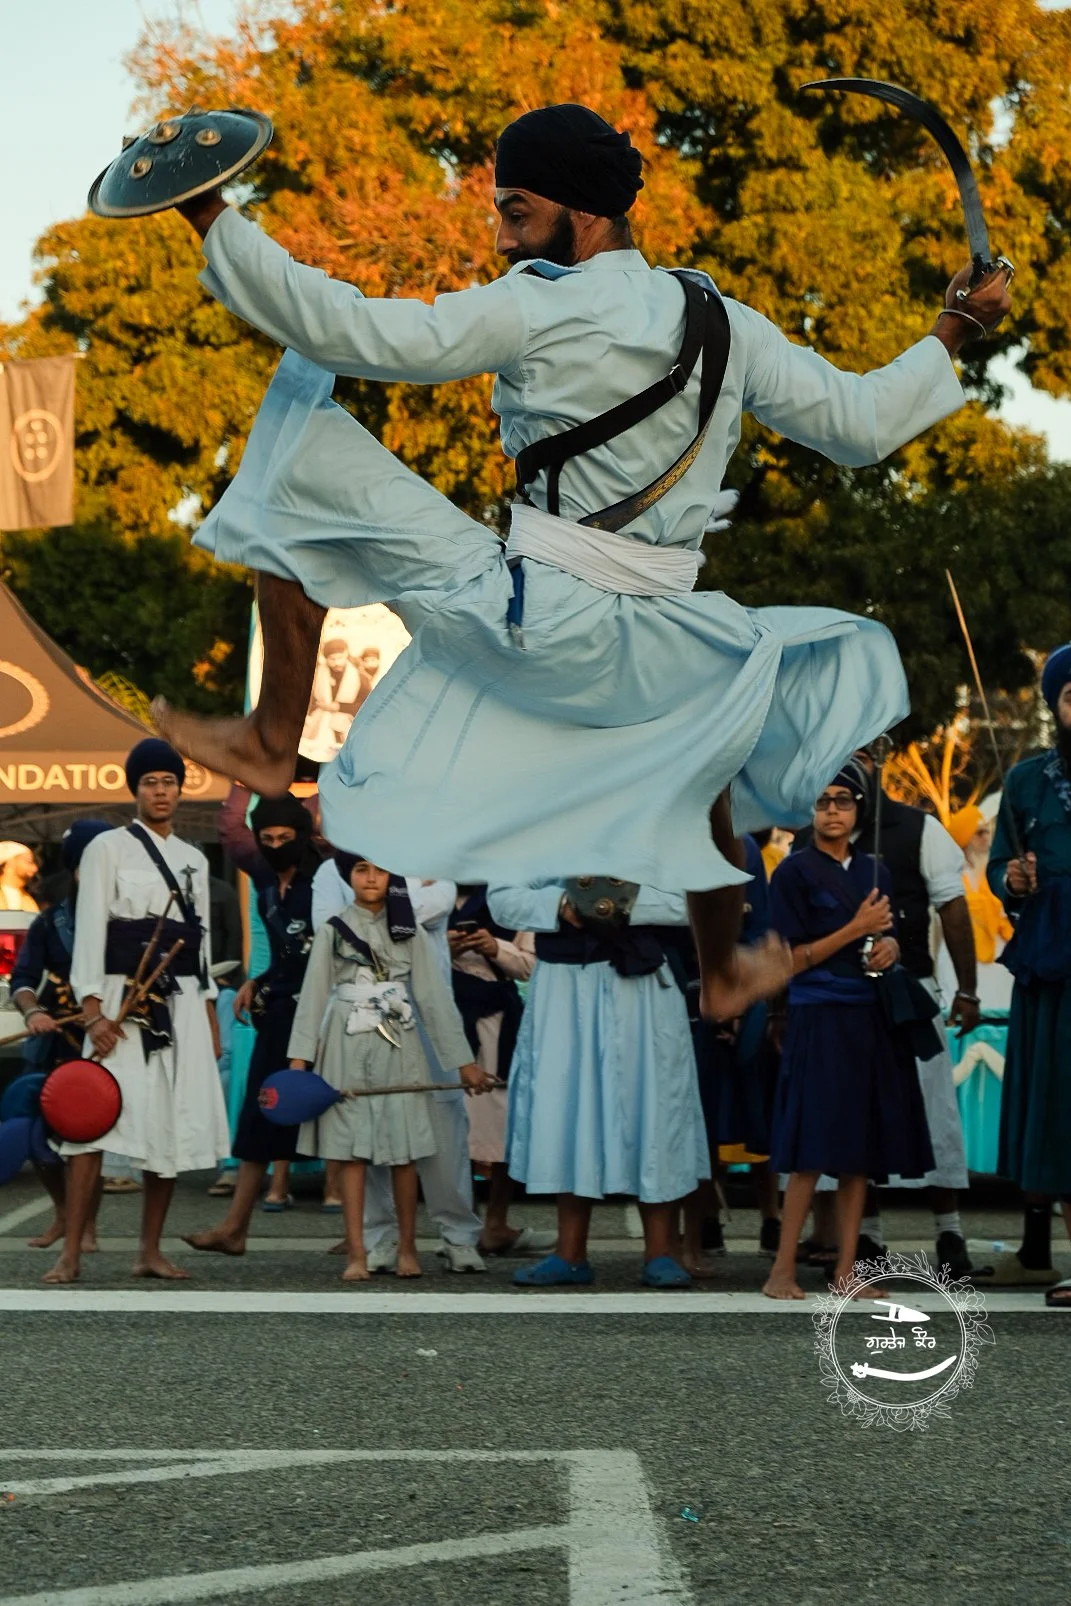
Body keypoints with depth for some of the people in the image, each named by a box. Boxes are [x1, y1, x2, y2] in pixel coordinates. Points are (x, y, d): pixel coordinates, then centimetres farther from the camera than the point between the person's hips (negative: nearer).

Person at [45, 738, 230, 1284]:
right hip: (123, 1001, -5)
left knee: (172, 1127, 1)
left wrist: (210, 1017, 14)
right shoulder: (108, 848, 1)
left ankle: (150, 1250, 9)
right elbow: (89, 930, -5)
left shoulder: (194, 860, 17)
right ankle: (71, 1253, -14)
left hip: (182, 1004, 5)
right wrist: (93, 1011, -14)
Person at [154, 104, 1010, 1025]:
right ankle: (724, 970, 48)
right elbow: (862, 423, 14)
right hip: (645, 655, 6)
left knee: (308, 459, 3)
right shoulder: (726, 326, 7)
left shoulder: (534, 307, -7)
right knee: (710, 707, 41)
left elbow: (355, 334, -13)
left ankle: (273, 740, 6)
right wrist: (951, 335, 29)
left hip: (529, 621, -5)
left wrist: (215, 221, -9)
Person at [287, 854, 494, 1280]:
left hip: (398, 1043, 0)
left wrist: (463, 1060, 1)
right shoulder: (333, 931, 7)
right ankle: (356, 1253, -2)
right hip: (347, 1045, 0)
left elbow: (434, 997, 5)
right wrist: (299, 1057, -4)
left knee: (403, 1149, -1)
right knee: (351, 1150, -3)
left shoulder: (409, 933, 8)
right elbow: (313, 994, 5)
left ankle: (407, 1248, 10)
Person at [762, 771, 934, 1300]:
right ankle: (783, 1270, -9)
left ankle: (845, 1271, 6)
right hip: (820, 1018, -6)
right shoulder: (795, 872, -3)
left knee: (861, 1150, 3)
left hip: (871, 1019, 6)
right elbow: (792, 960, -7)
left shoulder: (875, 873, 14)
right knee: (814, 1151, -12)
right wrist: (857, 930, -14)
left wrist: (890, 947, 2)